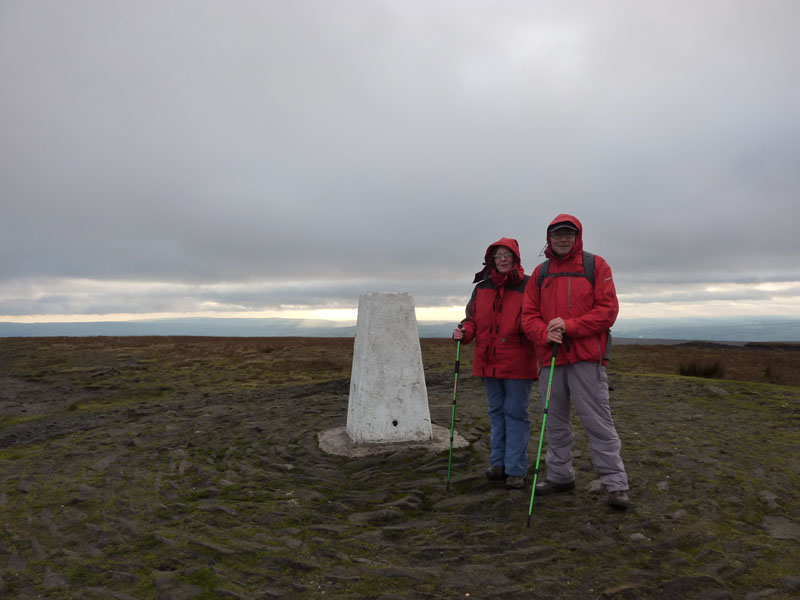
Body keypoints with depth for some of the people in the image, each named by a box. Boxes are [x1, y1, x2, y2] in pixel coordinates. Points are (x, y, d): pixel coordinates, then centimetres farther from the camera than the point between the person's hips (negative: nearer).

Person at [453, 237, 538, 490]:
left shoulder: (528, 286, -4)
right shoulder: (482, 288, 10)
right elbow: (473, 319, 15)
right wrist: (464, 332, -4)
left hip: (517, 363, -5)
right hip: (488, 361, 5)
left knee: (516, 413, 1)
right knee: (496, 412, 15)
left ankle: (516, 469, 9)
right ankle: (498, 462, 27)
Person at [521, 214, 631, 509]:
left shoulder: (596, 265, 2)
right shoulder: (540, 272, 13)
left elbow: (608, 309, -6)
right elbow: (529, 315, 8)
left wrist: (569, 326, -16)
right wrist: (545, 333, -13)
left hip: (587, 358, -4)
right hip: (550, 358, 5)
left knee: (598, 421, -4)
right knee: (555, 421, 12)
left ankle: (615, 484, 6)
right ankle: (560, 476, 26)